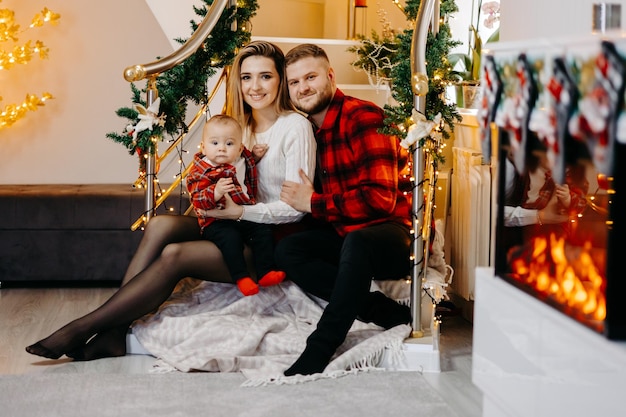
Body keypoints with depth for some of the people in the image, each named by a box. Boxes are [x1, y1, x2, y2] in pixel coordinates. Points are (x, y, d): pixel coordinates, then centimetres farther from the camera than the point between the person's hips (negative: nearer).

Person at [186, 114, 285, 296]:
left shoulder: (240, 160, 8)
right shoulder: (201, 172, -13)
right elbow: (197, 200, -25)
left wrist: (255, 157, 16)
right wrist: (216, 192, -42)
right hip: (217, 221, -6)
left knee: (263, 230, -10)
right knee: (230, 237, -31)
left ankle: (265, 272, -9)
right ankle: (241, 278, -26)